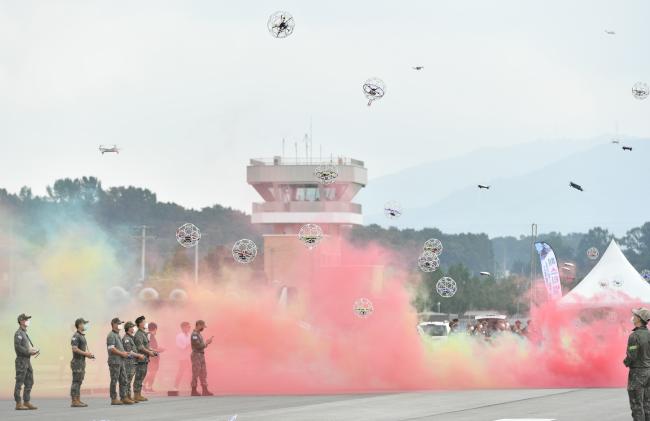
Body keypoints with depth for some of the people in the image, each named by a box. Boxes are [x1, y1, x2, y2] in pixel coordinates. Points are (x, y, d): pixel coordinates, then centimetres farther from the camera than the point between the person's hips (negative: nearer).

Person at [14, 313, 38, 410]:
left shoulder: (25, 333, 20)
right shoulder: (18, 333, -10)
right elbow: (17, 347, -21)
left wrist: (33, 351, 5)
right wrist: (29, 352, -19)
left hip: (27, 361, 9)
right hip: (21, 360, -9)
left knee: (29, 382, 8)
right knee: (19, 383, -6)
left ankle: (26, 402, 12)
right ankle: (18, 404, -5)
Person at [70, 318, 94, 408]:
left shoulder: (82, 336, 18)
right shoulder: (76, 336, -13)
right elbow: (75, 349, -22)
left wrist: (88, 354, 10)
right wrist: (86, 353, -16)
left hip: (82, 362, 10)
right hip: (77, 362, -10)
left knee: (79, 382, 10)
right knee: (76, 382, -9)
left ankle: (78, 400, 12)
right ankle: (74, 401, -10)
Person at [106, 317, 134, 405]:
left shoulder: (117, 335, 20)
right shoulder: (111, 335, -10)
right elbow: (112, 348, -19)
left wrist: (124, 353, 10)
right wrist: (122, 353, -14)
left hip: (121, 361, 10)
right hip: (114, 362, -10)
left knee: (123, 380, 8)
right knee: (114, 381, -5)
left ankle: (123, 398, 11)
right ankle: (114, 399, -1)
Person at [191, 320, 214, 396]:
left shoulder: (199, 334, 16)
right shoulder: (194, 335, -16)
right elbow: (198, 346, -21)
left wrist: (207, 342, 6)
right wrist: (206, 343, -8)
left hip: (201, 356, 10)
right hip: (196, 356, -10)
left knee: (203, 374, 6)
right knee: (195, 374, -4)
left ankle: (205, 391, 5)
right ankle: (194, 391, 1)